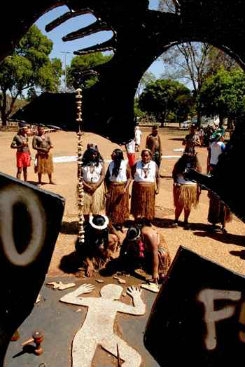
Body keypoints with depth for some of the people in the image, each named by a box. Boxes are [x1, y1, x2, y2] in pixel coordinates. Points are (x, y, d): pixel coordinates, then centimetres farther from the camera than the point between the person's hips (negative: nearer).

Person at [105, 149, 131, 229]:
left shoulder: (125, 164, -8)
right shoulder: (111, 164, 2)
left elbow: (129, 178, -7)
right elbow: (107, 177, 7)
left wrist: (125, 188, -17)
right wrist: (108, 188, -1)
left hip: (122, 188, -3)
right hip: (112, 188, 3)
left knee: (121, 207, 7)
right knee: (111, 207, 7)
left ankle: (120, 224, 20)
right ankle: (112, 224, 21)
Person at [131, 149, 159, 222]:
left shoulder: (154, 165, 1)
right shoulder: (137, 164, 0)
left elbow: (157, 177, 3)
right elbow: (131, 175, 2)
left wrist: (157, 188, -3)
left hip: (150, 188, 0)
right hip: (138, 187, 0)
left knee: (149, 205, 9)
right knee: (138, 205, 8)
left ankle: (148, 220, 26)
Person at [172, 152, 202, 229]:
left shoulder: (195, 165, 3)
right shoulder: (180, 164, -1)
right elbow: (174, 174, 2)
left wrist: (199, 187, 1)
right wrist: (175, 182, -12)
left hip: (192, 188, 2)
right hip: (181, 187, -1)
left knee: (188, 206, 8)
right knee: (179, 205, -2)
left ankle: (186, 221, 22)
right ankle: (176, 220, 15)